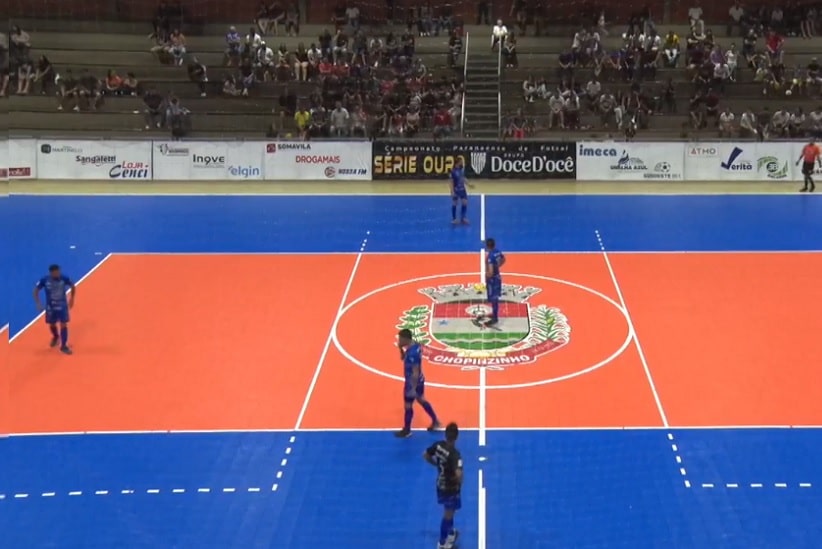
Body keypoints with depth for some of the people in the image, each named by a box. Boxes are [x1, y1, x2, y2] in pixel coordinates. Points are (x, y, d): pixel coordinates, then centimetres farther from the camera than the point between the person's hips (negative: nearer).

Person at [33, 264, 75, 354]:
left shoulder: (64, 278, -17)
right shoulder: (44, 280, -19)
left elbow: (73, 286, 2)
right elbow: (36, 290, -6)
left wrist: (72, 299, 5)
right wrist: (38, 303, -13)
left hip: (62, 306, -1)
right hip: (51, 307, 1)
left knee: (63, 325, -3)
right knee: (52, 324, 16)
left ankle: (63, 346, 7)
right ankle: (56, 337, 49)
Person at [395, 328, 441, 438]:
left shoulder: (412, 353, -32)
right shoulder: (416, 346, -2)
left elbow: (415, 372, -29)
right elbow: (403, 358, 14)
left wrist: (413, 388, -25)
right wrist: (400, 348, -5)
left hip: (413, 382, -9)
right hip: (419, 380, 9)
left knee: (408, 405, 7)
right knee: (421, 400, 26)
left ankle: (406, 430, 23)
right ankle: (435, 421, 38)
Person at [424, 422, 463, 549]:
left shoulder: (438, 445, -13)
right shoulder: (455, 454, -33)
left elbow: (425, 456, 4)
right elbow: (459, 474, -44)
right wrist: (459, 482, -21)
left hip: (441, 484, 7)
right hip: (451, 488, -7)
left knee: (449, 512, 29)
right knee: (448, 515, 11)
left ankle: (451, 532, 50)